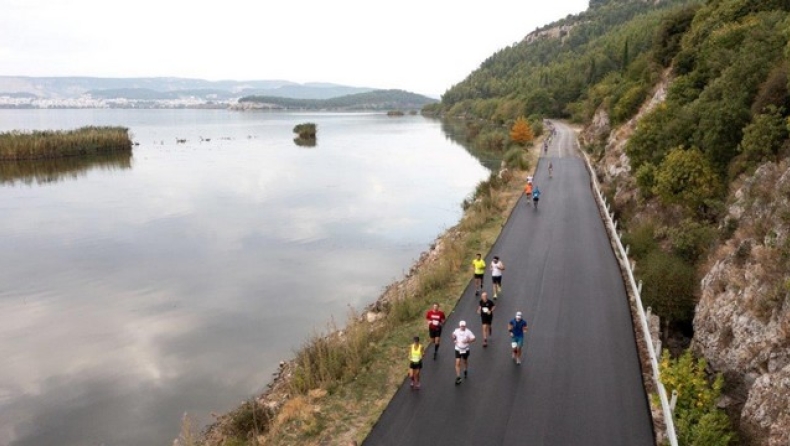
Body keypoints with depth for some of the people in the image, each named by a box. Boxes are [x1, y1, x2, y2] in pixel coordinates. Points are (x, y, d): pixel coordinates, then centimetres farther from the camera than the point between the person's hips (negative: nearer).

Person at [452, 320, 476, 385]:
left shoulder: (468, 332, -14)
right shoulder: (456, 331, -6)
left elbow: (473, 339, -12)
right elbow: (454, 335, 15)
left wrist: (468, 341, -29)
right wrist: (454, 340, -3)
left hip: (465, 349, 0)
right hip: (458, 349, 1)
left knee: (465, 362, 20)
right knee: (458, 363, -8)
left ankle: (466, 371, 51)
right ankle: (458, 378, -3)